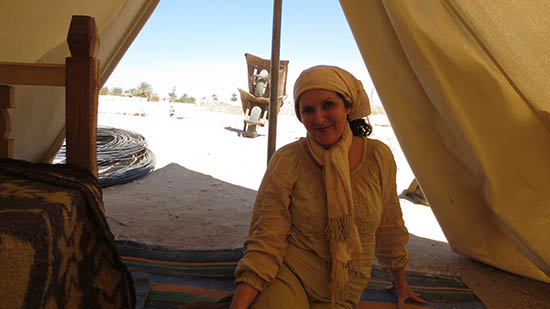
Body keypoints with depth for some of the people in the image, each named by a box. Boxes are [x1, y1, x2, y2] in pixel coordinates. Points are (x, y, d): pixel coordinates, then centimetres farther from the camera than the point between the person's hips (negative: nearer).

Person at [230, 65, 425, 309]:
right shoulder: (287, 161, -12)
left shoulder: (378, 157, -5)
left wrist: (400, 283, 22)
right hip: (289, 277, -2)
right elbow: (266, 239, -13)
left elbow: (389, 225, 10)